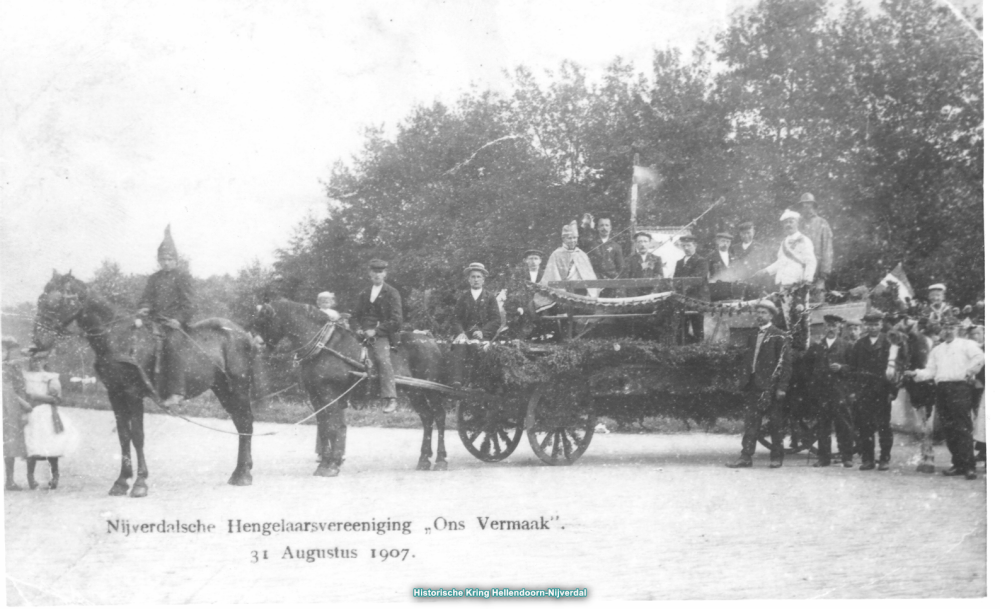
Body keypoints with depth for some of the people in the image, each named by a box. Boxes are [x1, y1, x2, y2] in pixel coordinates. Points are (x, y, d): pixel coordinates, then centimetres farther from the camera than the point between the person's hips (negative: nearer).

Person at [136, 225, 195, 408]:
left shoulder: (182, 276, 3)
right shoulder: (154, 278, 18)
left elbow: (188, 303, -2)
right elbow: (147, 297, 18)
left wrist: (179, 319, -16)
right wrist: (144, 308, -6)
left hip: (176, 322, -6)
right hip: (158, 321, 6)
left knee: (171, 344, -31)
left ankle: (176, 391, -34)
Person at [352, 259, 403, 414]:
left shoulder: (392, 293, 2)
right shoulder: (364, 294, 20)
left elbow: (396, 320, -6)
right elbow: (355, 316, 23)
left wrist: (376, 331, -13)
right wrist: (359, 329, 0)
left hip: (382, 336, -6)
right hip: (364, 335, 6)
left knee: (383, 360, -28)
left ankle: (390, 400, -33)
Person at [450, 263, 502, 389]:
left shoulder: (490, 297, 14)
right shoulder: (463, 297, 19)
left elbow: (496, 321, 5)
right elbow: (456, 318, 10)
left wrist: (482, 332, -13)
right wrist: (460, 333, -12)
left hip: (484, 335, -1)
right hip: (465, 334, 1)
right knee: (459, 345, -33)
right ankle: (457, 380, -45)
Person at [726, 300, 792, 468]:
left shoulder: (778, 336, -3)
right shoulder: (752, 337, 17)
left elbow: (784, 362, -8)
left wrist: (781, 387, -14)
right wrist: (744, 381, 10)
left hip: (772, 385, -5)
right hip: (755, 385, 6)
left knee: (775, 422, 1)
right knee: (751, 421, 0)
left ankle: (777, 457, 11)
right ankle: (746, 457, -1)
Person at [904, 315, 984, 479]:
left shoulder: (967, 344, 7)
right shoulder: (936, 350, 24)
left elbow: (980, 358, -10)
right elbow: (930, 371, 17)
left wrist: (969, 372, -18)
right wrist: (916, 374, 1)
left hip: (960, 387, -6)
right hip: (942, 390, 6)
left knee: (963, 427, -12)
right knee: (948, 428, 4)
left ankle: (969, 466, -14)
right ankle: (958, 464, 10)